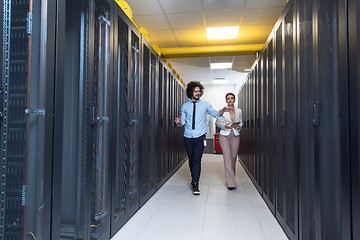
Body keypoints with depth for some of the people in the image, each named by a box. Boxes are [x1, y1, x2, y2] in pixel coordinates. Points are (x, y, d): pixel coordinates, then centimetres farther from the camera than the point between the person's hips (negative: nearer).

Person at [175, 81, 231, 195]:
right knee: (191, 159, 11)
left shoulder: (204, 104, 4)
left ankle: (195, 185, -5)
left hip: (199, 137, -2)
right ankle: (194, 178, 31)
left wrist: (222, 110, -20)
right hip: (188, 137, 2)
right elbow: (183, 122, 9)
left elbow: (215, 114, -1)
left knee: (197, 160, -10)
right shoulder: (185, 106, 7)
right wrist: (179, 122, -14)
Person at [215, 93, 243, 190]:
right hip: (224, 135, -3)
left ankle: (230, 177, 28)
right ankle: (231, 183, -8)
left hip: (235, 136, 3)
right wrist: (224, 125, -14)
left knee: (233, 158, 6)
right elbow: (217, 123, 5)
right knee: (227, 158, -10)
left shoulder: (239, 111, 10)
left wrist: (239, 126, -4)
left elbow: (241, 122, 18)